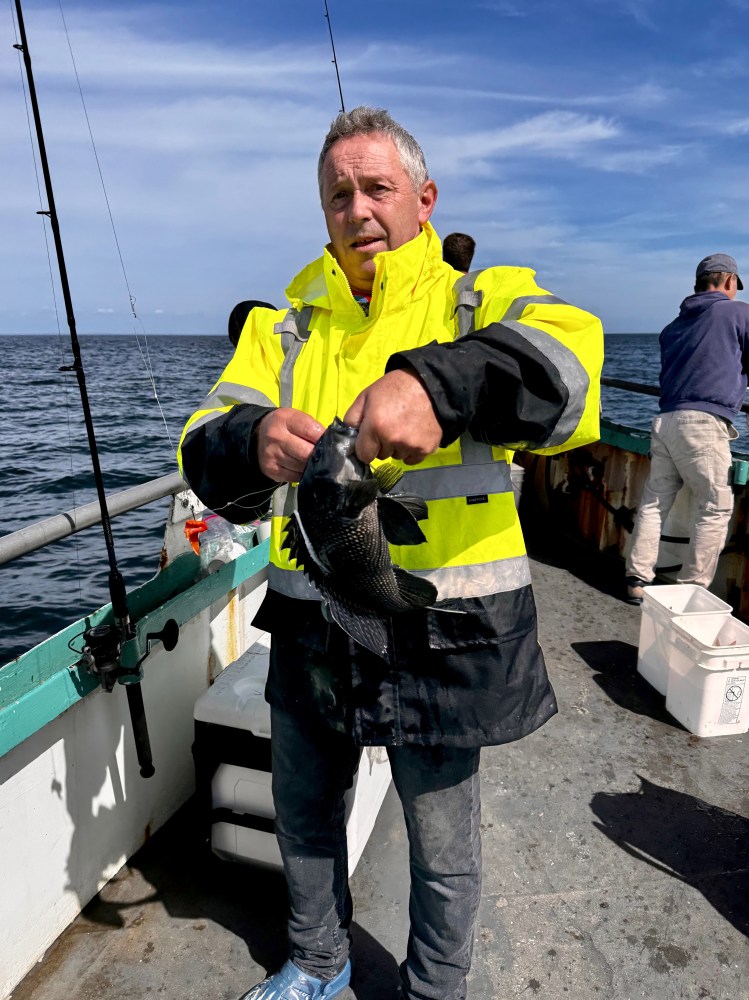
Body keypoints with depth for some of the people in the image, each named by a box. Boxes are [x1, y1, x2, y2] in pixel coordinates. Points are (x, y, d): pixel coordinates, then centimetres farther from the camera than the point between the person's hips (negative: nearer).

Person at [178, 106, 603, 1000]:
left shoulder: (480, 300, -3)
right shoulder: (288, 323, 6)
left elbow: (564, 363, -26)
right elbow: (206, 450, -5)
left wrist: (437, 381, -45)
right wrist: (255, 443, -29)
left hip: (442, 633, -3)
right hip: (310, 625, 4)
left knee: (442, 846, 15)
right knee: (304, 810, 23)